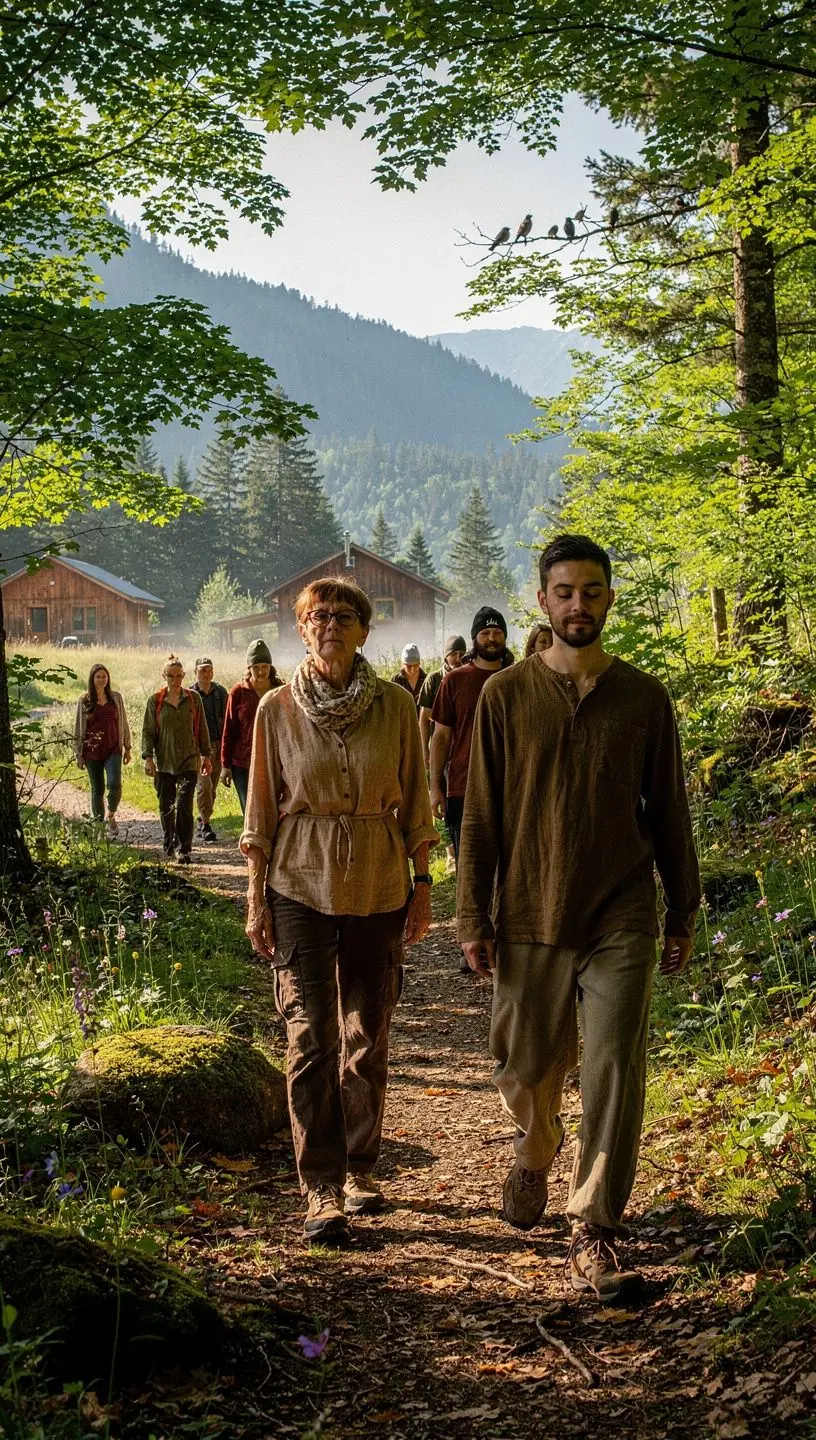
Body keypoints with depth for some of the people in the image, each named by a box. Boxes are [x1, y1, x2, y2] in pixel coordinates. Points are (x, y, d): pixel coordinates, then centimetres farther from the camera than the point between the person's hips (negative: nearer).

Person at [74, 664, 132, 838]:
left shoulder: (116, 697, 6)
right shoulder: (84, 701, 3)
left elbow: (123, 724, 11)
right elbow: (78, 729, 6)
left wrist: (127, 748, 9)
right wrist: (78, 754, 3)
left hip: (113, 749, 0)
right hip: (92, 751, 0)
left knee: (114, 784, -19)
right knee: (97, 790, 5)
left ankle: (111, 815, 7)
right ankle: (99, 825, 17)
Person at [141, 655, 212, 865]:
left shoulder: (193, 698, 4)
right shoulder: (155, 701, 3)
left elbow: (201, 729, 10)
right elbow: (148, 731, 4)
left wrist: (206, 755, 10)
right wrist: (148, 757, -5)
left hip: (189, 761, -1)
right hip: (164, 762, 1)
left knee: (184, 806, -12)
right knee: (166, 807, 9)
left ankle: (184, 850, -9)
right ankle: (169, 846, 27)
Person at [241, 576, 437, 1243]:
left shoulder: (395, 706, 0)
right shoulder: (278, 709, 0)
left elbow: (415, 802, 6)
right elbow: (262, 811, 3)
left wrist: (422, 885, 3)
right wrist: (257, 899, 1)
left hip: (379, 885, 1)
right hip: (302, 884, -1)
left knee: (368, 1037, 9)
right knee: (311, 1036, -7)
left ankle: (360, 1171, 25)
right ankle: (323, 1191, -1)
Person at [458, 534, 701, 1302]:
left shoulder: (644, 697, 3)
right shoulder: (506, 696, 1)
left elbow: (668, 812, 8)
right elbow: (480, 816, 2)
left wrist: (682, 913, 9)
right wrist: (473, 918, -1)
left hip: (621, 921, 0)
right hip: (529, 919, 1)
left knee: (614, 1076, -6)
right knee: (527, 1064, 13)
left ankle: (594, 1234, 3)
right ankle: (535, 1151, 45)